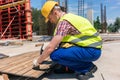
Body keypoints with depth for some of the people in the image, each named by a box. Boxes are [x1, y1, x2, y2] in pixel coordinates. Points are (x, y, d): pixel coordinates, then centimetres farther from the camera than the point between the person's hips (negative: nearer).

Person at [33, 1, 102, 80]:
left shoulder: (64, 21, -16)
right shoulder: (68, 17, 13)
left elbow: (50, 47, -20)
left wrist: (38, 61, -4)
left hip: (92, 50, -10)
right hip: (91, 46, 10)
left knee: (55, 55, -18)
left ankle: (88, 67, -3)